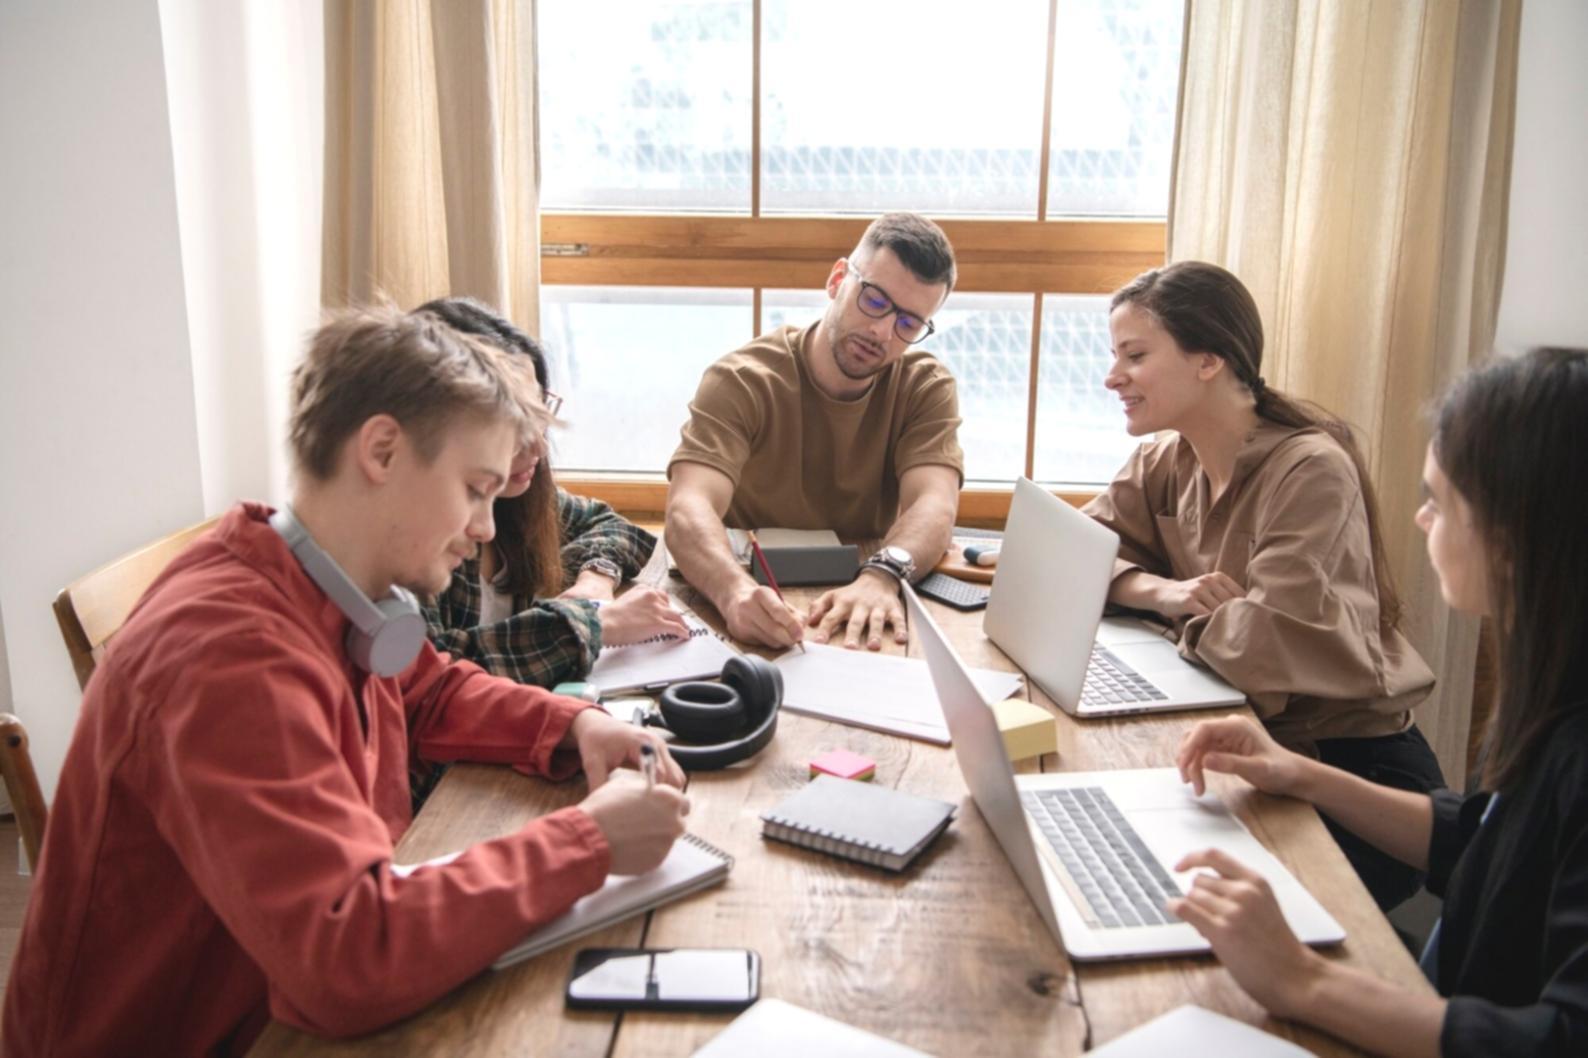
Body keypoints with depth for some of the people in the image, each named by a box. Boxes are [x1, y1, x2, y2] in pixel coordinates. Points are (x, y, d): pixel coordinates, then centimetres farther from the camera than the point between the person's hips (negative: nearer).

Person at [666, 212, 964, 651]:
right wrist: (735, 590, -45)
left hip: (859, 632, 1)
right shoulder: (740, 382, -11)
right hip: (751, 614, -1)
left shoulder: (928, 388, -3)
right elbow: (689, 508, -25)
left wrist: (882, 577, -39)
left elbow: (934, 504, -18)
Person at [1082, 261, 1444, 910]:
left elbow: (1272, 640, -30)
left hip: (1357, 778, -6)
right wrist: (1163, 592, -18)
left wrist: (1191, 618, -11)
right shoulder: (1165, 464, 2)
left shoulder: (1311, 469, -22)